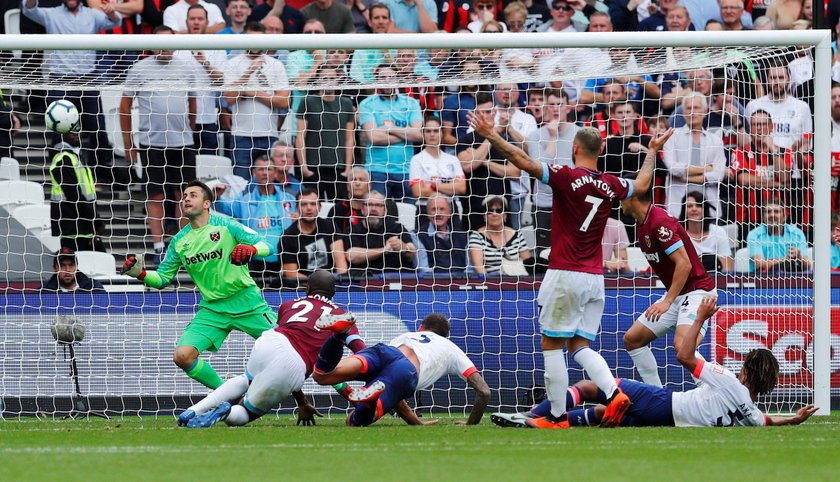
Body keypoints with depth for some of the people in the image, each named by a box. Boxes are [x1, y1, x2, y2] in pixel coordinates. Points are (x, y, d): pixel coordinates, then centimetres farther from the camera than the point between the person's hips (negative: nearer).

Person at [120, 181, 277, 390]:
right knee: (182, 356, -14)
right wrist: (141, 274, -9)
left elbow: (265, 246, -12)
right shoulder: (179, 241, 5)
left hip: (245, 301, -3)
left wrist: (251, 249, -34)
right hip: (212, 308, 3)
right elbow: (162, 279, 11)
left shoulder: (225, 225, -7)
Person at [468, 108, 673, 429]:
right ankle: (614, 393, -10)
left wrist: (492, 136, -10)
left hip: (565, 275, -6)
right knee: (580, 346, 12)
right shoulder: (610, 185, 8)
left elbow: (524, 161, -16)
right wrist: (652, 152, 44)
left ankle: (557, 416, 0)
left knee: (551, 345, 2)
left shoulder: (567, 177, -9)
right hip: (595, 278, 6)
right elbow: (641, 185, 29)